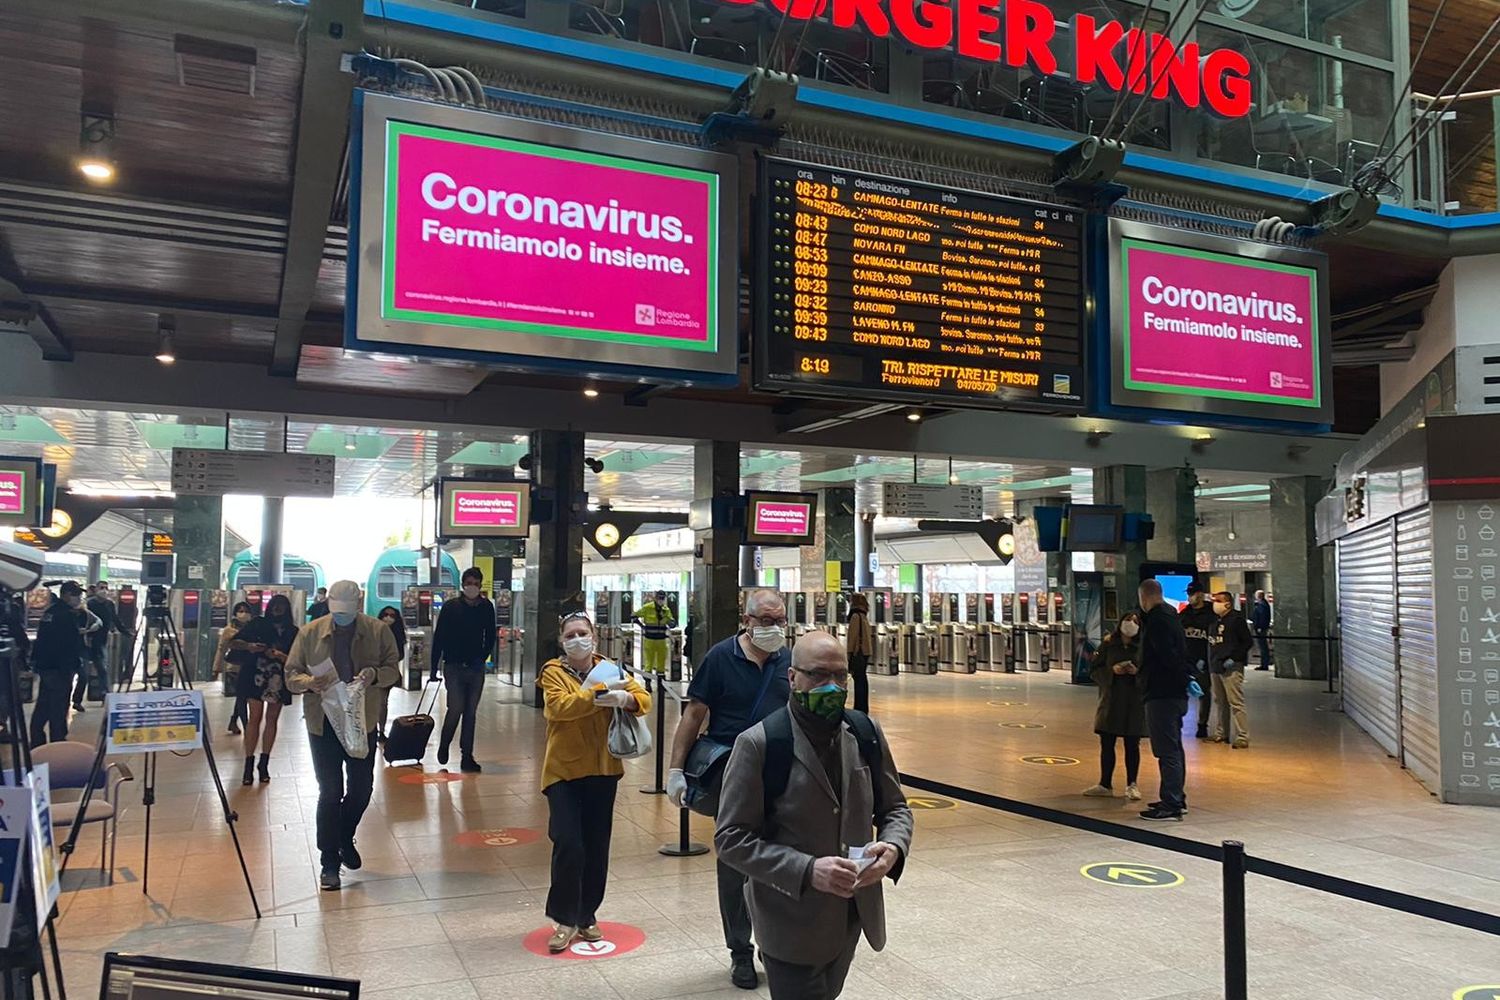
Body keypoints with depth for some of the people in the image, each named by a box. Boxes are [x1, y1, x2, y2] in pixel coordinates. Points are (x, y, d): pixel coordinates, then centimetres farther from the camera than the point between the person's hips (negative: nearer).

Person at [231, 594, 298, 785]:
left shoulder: (293, 632, 4)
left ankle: (264, 764, 13)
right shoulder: (257, 625, 4)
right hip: (256, 678, -1)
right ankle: (249, 765, -5)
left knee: (272, 719, 5)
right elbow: (233, 643, 3)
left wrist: (281, 656, -21)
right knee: (255, 717, -7)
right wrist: (248, 646, -16)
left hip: (278, 681, 1)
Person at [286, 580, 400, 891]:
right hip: (323, 723, -1)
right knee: (329, 793, 1)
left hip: (363, 721, 1)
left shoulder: (378, 631, -2)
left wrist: (376, 674, -19)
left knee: (362, 789, 10)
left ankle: (345, 839, 38)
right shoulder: (310, 632, -2)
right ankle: (329, 862, 13)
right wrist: (309, 682, -20)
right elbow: (291, 675, 2)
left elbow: (394, 671, 3)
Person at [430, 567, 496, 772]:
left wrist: (482, 658, -3)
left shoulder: (487, 608, 3)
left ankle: (467, 756, 11)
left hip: (476, 668, 3)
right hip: (454, 666, -2)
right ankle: (444, 745, 18)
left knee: (471, 713, 5)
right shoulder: (450, 607, -4)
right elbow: (438, 638, -2)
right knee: (456, 708, -8)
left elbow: (490, 637, 11)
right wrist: (434, 668, -4)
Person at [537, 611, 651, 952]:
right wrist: (599, 692, -31)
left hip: (603, 770, 4)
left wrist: (624, 698, -26)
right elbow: (560, 706, -22)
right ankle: (565, 920, 7)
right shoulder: (553, 672, -3)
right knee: (568, 845, -10)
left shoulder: (610, 668, 7)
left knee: (597, 847, 10)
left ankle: (587, 915, 26)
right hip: (564, 771, -4)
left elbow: (643, 698, -4)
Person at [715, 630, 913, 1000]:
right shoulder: (758, 744, -15)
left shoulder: (867, 734, 0)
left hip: (854, 916, 6)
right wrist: (807, 870, -25)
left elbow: (894, 807, 11)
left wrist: (893, 847, -11)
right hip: (792, 924, -5)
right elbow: (731, 838, -15)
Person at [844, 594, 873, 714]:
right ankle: (863, 708, 22)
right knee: (862, 679, 15)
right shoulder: (864, 616, 14)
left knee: (859, 680, -6)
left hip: (858, 652, -9)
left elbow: (852, 636, -16)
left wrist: (849, 653, -13)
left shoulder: (855, 616, -13)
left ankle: (860, 708, -5)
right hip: (866, 651, 9)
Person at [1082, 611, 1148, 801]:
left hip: (1135, 702, -1)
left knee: (1132, 745, 5)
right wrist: (1112, 670, -14)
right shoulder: (1108, 644, 3)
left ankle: (1132, 785, 18)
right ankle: (1105, 785, 18)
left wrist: (1137, 672, -18)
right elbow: (1094, 670, 2)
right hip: (1110, 701, 2)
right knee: (1106, 744, 6)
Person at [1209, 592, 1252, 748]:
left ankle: (1243, 737, -7)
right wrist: (1210, 660, 14)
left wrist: (1233, 659, -16)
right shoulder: (1217, 621, 16)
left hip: (1232, 668, -8)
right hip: (1216, 667, 8)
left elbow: (1247, 642, -10)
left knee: (1236, 703, -9)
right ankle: (1221, 733, 23)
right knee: (1221, 703, 15)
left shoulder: (1237, 619, -7)